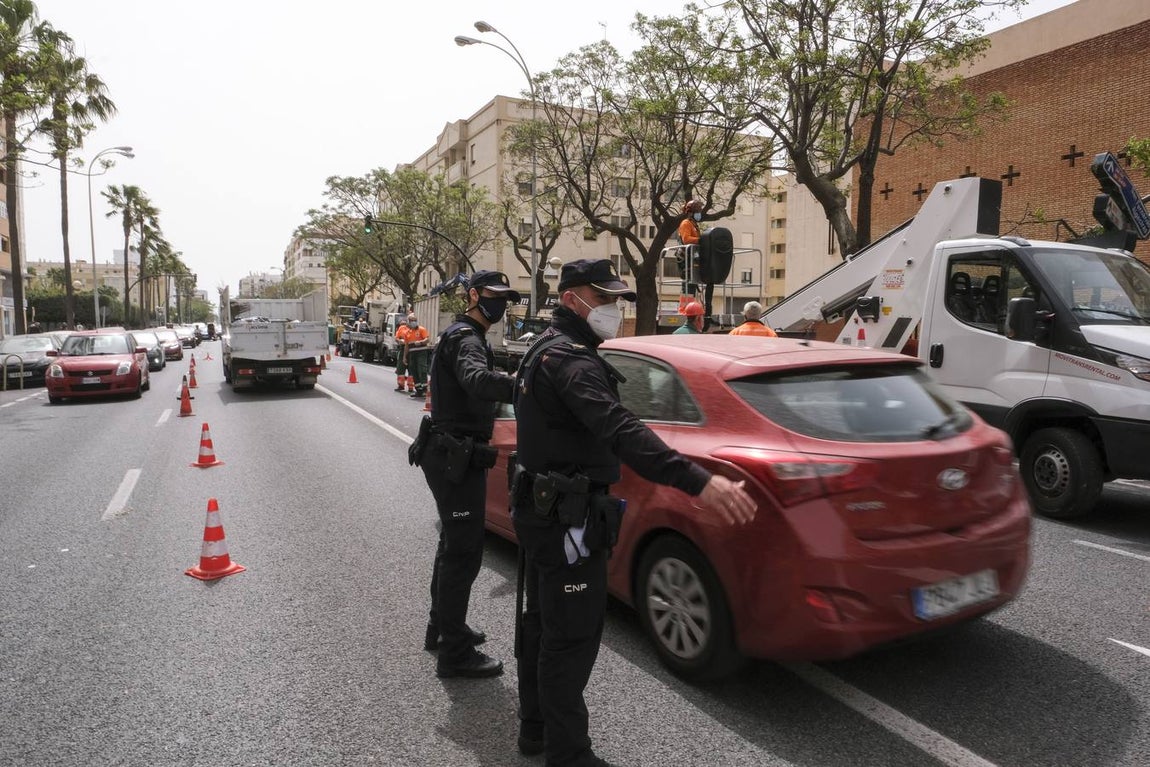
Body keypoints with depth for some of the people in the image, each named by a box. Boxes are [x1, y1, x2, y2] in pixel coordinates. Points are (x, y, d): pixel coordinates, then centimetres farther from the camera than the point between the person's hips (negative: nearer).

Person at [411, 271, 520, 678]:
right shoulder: (466, 338, -18)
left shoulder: (466, 336, 17)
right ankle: (455, 654, 6)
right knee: (464, 551, -5)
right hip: (456, 459, -11)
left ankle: (442, 628, 38)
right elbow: (476, 379, -41)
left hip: (452, 456, 11)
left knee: (453, 544, 22)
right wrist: (522, 386, -58)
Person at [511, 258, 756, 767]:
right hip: (566, 517, -11)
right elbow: (619, 429, -38)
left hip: (543, 508, 11)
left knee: (543, 622, 20)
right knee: (573, 636, 0)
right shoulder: (570, 357, -22)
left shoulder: (547, 350, 14)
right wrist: (698, 481, -48)